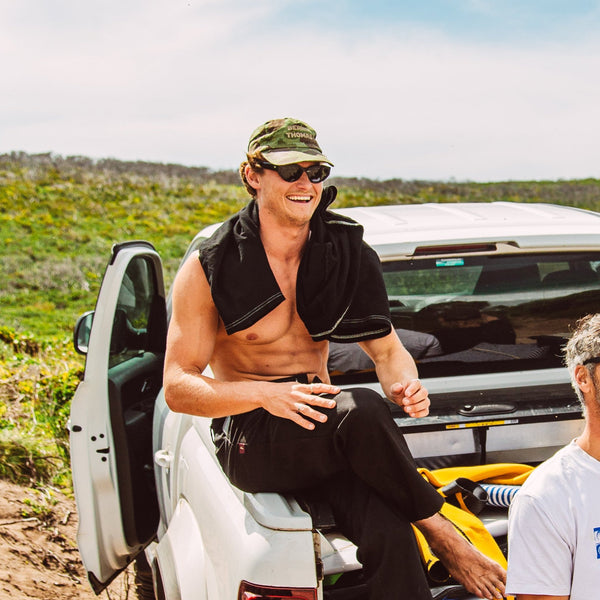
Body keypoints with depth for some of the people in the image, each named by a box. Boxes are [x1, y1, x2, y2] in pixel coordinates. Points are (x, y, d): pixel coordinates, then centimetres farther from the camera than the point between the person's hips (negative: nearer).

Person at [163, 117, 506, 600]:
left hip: (322, 435, 3)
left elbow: (387, 349, 9)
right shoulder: (210, 267, -6)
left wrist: (405, 385, -16)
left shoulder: (346, 252, 4)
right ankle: (444, 537, -15)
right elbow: (178, 388, -9)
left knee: (390, 536, -28)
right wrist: (265, 394, -28)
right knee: (360, 410, -34)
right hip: (251, 441, -3)